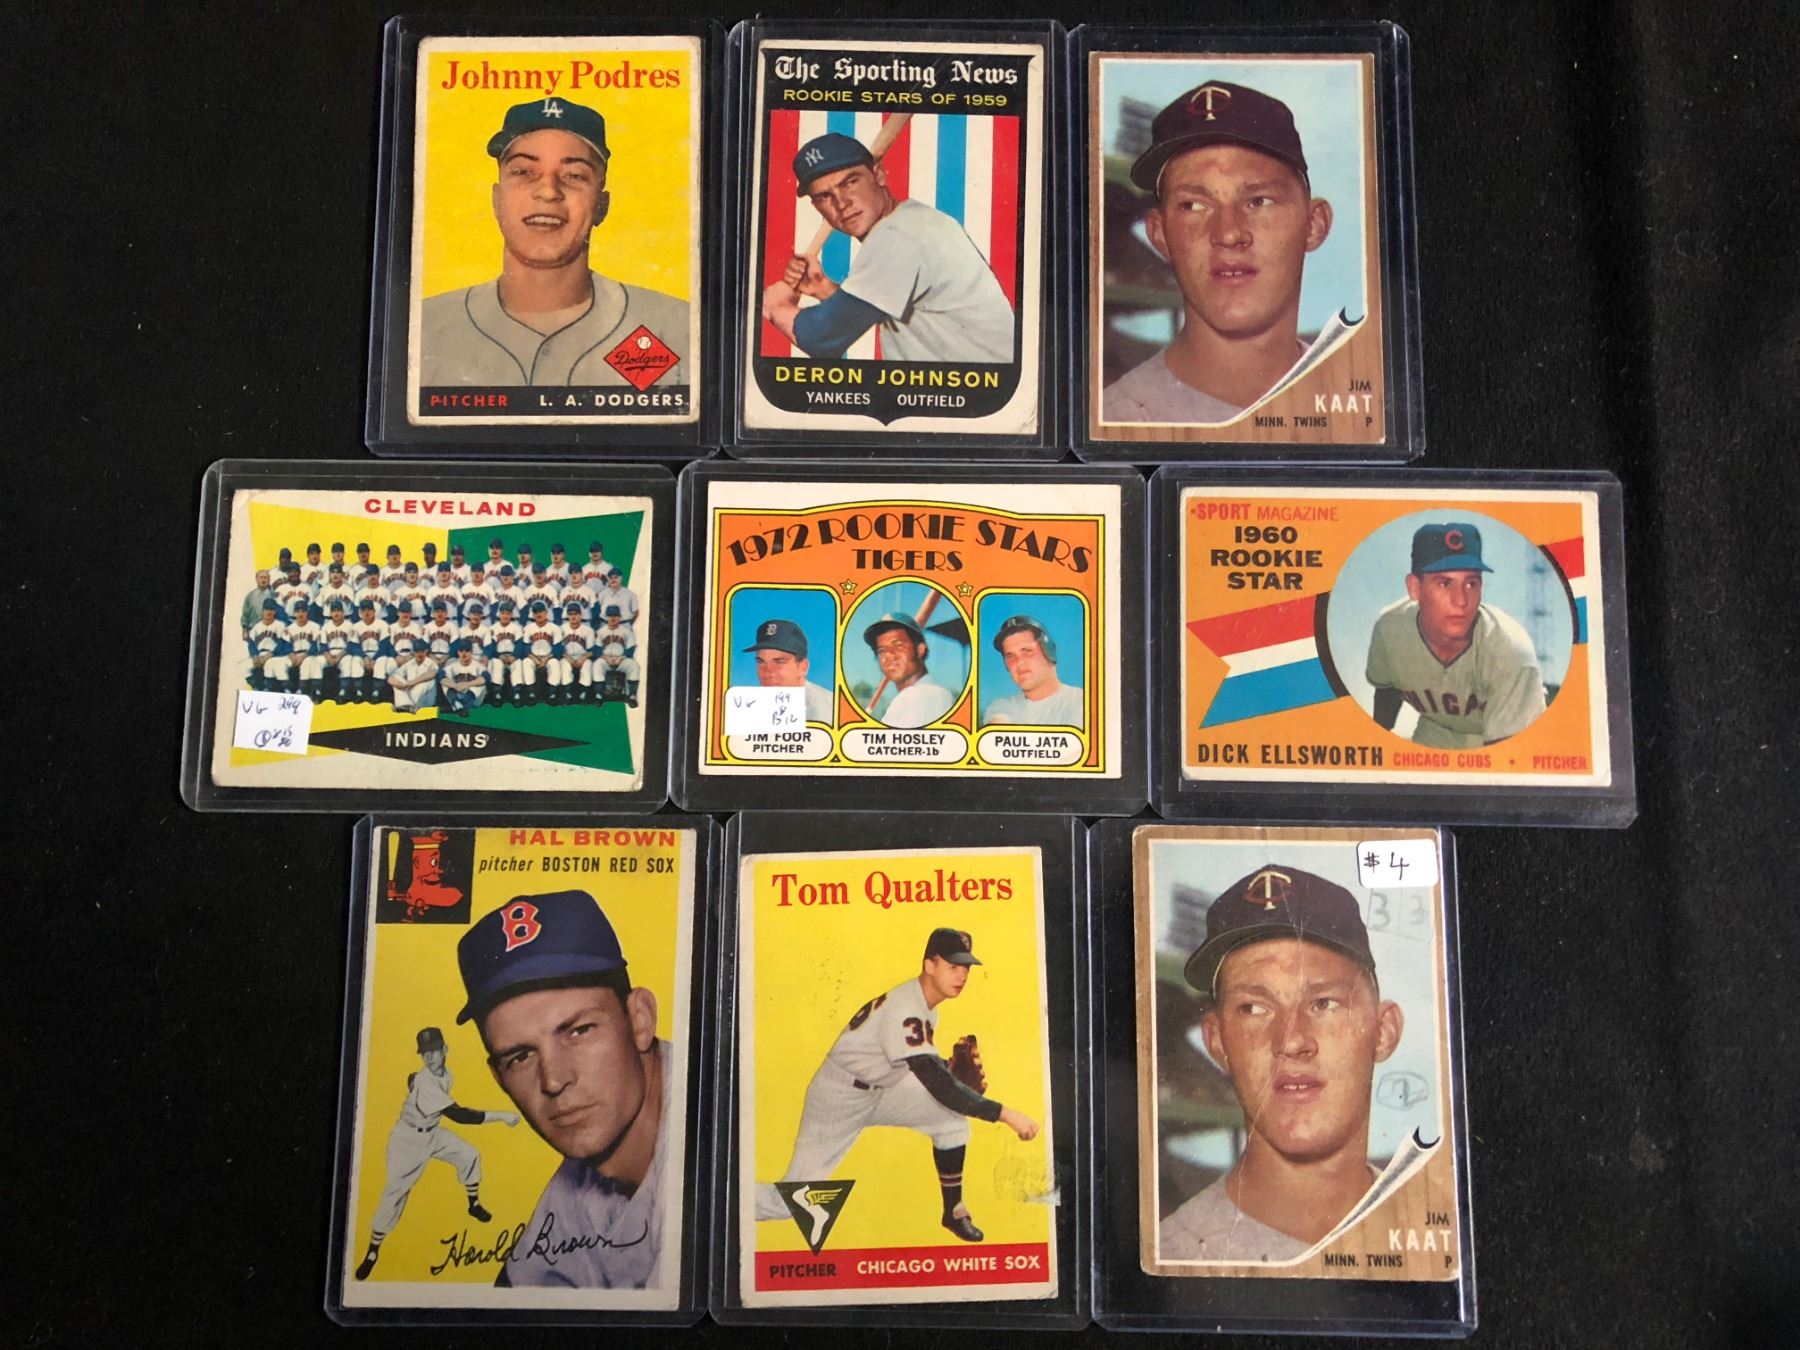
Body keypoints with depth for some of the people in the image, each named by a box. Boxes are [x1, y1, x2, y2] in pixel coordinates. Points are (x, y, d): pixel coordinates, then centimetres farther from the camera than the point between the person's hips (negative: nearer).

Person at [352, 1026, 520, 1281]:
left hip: (433, 1132, 7)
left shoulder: (446, 1075, -11)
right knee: (395, 1191, -5)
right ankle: (372, 1252, 11)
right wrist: (501, 1116, -45)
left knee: (469, 1155, 4)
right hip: (408, 1139, -7)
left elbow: (412, 1078, 12)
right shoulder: (425, 1082, -38)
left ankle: (474, 1205, 27)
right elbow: (459, 1115, -44)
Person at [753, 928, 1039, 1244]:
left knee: (951, 1117, -9)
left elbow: (930, 1069, 13)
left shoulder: (924, 1003, 0)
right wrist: (1004, 1114, -35)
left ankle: (954, 1211, 7)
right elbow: (940, 1087, -34)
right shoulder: (904, 1010, -29)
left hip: (880, 1090, 8)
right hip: (837, 1098, -8)